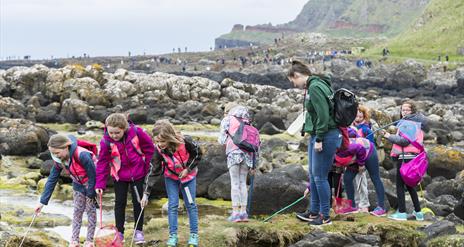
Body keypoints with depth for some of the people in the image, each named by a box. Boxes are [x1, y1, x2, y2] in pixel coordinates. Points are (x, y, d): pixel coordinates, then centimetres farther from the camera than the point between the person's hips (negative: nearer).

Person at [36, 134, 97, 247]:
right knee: (77, 210, 8)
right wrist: (43, 202, -12)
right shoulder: (59, 160, -17)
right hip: (78, 184, 6)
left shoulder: (82, 155, -39)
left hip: (92, 183, -6)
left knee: (90, 210, 1)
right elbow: (52, 180, -11)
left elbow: (93, 175, -28)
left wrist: (90, 194, -18)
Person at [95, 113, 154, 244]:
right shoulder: (106, 141, -19)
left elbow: (149, 147, -4)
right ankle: (119, 232, 17)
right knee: (120, 202, 7)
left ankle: (138, 231, 18)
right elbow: (102, 163, -13)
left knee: (138, 201, 7)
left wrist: (146, 164, -3)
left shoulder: (136, 132, -20)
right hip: (120, 175, 0)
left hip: (138, 173, 0)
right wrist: (100, 184, -15)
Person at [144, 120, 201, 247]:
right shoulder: (159, 150, -25)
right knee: (172, 205, -1)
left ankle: (194, 235, 12)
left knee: (191, 204, 2)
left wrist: (187, 169, -19)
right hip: (171, 177, 2)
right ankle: (173, 235, 8)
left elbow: (198, 154, -13)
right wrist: (146, 193, -21)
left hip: (188, 175, -1)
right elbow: (153, 171, -19)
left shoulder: (185, 142, -32)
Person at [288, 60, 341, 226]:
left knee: (320, 176, -5)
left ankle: (325, 216, 3)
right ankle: (314, 212, 25)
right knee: (313, 175, 16)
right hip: (316, 136, 10)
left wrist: (319, 139, -20)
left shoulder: (315, 88, -17)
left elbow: (323, 114, -22)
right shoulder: (310, 87, 14)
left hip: (326, 136, -10)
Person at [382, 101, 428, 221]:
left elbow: (405, 141, -19)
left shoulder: (406, 123, -11)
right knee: (410, 185, 17)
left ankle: (402, 212, -6)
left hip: (405, 157, -9)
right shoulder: (418, 123, 18)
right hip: (413, 156, 9)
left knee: (400, 184, -4)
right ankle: (418, 212, 18)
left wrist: (390, 137, -12)